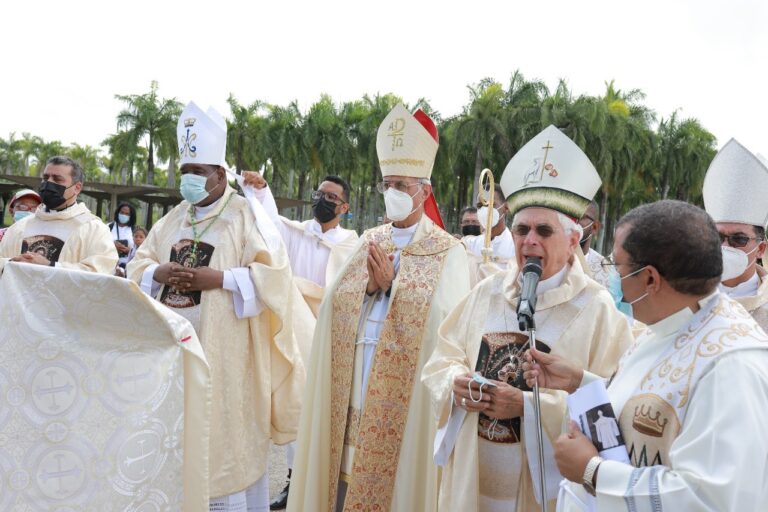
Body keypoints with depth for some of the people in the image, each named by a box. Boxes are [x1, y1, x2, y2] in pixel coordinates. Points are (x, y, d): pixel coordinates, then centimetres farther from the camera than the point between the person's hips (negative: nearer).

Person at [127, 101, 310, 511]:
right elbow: (138, 264, 15)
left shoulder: (246, 216, -5)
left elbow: (275, 272, -13)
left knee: (224, 432, 1)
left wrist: (218, 279, -20)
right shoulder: (173, 218, 14)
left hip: (222, 350, -5)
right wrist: (160, 273, -8)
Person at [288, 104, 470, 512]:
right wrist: (369, 287, -14)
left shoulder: (447, 252, -3)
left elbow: (447, 322, -13)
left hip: (406, 392, -4)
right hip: (354, 385, 4)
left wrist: (392, 285, -14)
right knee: (346, 473, 9)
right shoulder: (368, 241, 12)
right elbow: (334, 305, 5)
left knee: (392, 474, 3)